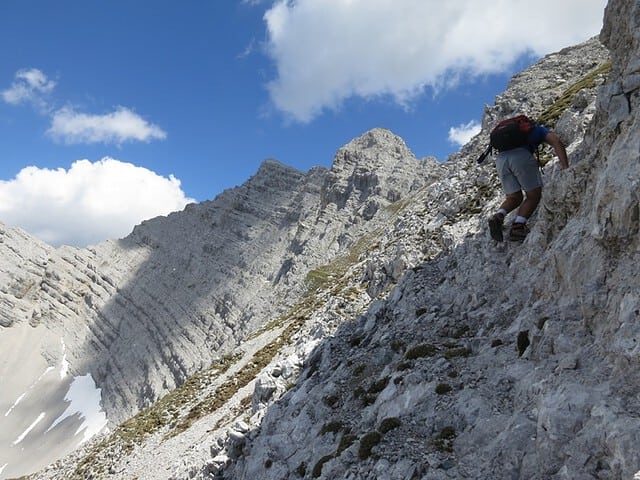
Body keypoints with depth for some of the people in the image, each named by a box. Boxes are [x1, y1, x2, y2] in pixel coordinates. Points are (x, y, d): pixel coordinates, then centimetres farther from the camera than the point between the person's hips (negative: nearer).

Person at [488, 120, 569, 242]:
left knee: (514, 198, 16)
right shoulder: (540, 129, 32)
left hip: (500, 159, 4)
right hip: (521, 158, -4)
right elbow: (557, 142, 9)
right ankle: (517, 227, -9)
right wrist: (566, 168, 2)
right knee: (534, 196, 10)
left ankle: (498, 217, -12)